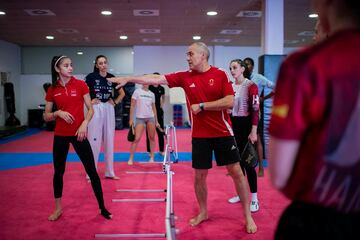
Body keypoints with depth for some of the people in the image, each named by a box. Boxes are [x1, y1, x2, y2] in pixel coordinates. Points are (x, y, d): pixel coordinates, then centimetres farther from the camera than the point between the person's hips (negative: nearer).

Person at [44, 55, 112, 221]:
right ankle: (58, 208, 30)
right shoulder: (52, 90, 2)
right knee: (58, 171, 12)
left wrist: (84, 124, -17)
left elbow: (90, 109, -1)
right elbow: (46, 117, 7)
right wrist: (58, 113, -13)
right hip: (60, 135, 2)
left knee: (92, 171, 0)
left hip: (79, 133, -2)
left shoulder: (80, 85, -3)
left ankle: (102, 208, 13)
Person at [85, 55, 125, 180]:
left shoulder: (112, 77, 6)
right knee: (94, 141, -4)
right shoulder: (91, 76, -4)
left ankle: (109, 172, 19)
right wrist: (89, 101, -10)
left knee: (109, 141, 9)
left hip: (109, 109, 4)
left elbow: (122, 93, 17)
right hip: (95, 109, -4)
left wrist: (115, 102, 4)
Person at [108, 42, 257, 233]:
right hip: (199, 135, 3)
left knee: (236, 172, 2)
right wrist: (128, 79, -7)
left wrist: (201, 106, -13)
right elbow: (156, 79, -3)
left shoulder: (220, 75, -5)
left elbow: (229, 102, -13)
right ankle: (203, 212, 31)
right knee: (199, 175, 9)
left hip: (223, 133, -2)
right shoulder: (185, 77, 1)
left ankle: (248, 215, 17)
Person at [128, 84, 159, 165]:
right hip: (140, 118, -4)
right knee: (136, 138, -8)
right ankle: (131, 158, 3)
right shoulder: (137, 91, -1)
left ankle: (152, 158, 15)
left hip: (150, 118, 4)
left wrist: (156, 121, 13)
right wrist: (131, 119, -7)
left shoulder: (152, 94, 9)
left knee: (152, 138, 4)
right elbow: (132, 105, -2)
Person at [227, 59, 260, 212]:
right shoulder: (230, 87, 10)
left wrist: (253, 131, -19)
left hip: (245, 125, -6)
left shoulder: (250, 86, -10)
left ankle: (254, 198, 4)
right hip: (232, 125, 7)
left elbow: (255, 110, -14)